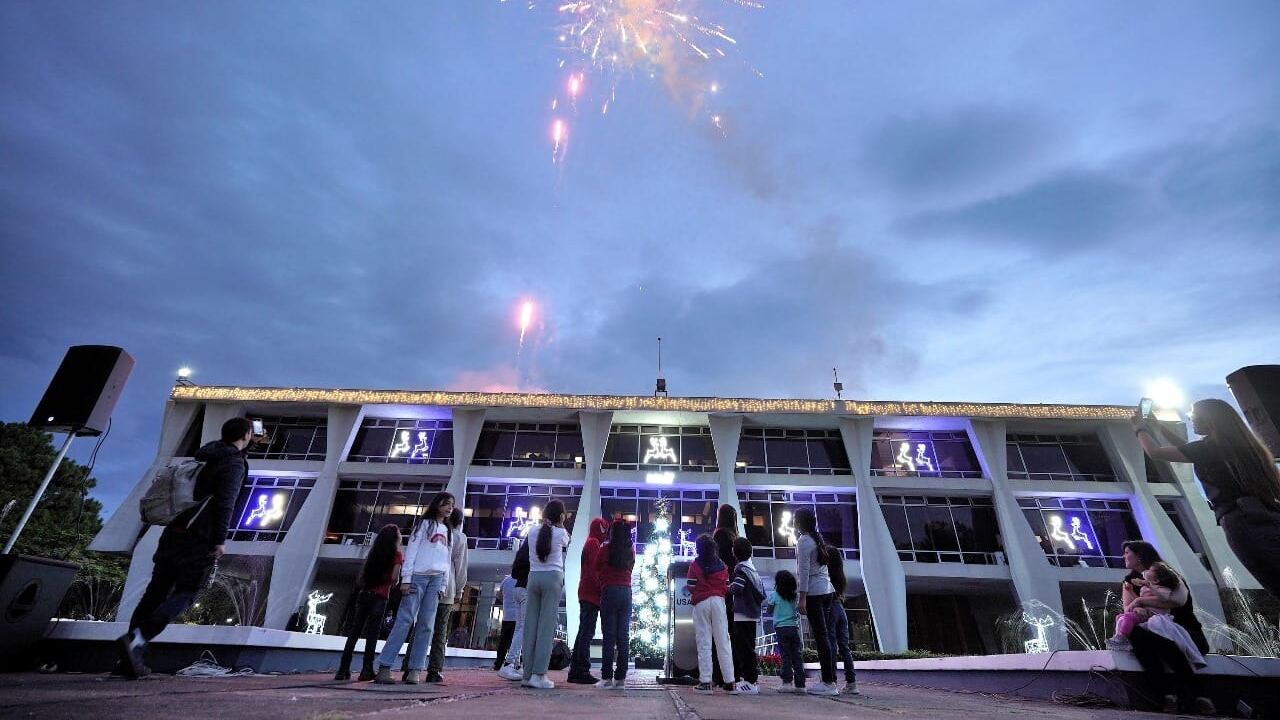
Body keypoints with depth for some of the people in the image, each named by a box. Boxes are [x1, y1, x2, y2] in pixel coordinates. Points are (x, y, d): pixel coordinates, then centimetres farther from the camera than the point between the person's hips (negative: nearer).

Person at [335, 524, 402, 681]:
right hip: (379, 597, -5)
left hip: (364, 594, 5)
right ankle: (366, 671, -1)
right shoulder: (397, 554, -3)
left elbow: (361, 575, 10)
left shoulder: (374, 552, 13)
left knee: (354, 633, 9)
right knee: (372, 634, 0)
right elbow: (394, 577, -10)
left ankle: (343, 670, 9)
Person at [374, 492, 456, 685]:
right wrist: (406, 579, -11)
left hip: (437, 579, 5)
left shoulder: (448, 532, 21)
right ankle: (384, 667, -5)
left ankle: (415, 670, 1)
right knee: (405, 620, -9)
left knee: (426, 625, -1)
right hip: (418, 576, -5)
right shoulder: (424, 523, 6)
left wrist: (443, 586, 9)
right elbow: (411, 550, -2)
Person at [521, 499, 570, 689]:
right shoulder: (560, 533, -2)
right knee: (547, 625, -2)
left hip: (533, 577, 4)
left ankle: (527, 674, 11)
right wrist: (559, 525, 20)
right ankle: (539, 674, -3)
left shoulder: (533, 533, 7)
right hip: (553, 577, -4)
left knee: (530, 624, 7)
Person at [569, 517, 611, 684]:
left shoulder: (589, 543, 21)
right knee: (587, 632, -9)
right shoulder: (594, 543, -9)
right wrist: (601, 588, -17)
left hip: (585, 593, 10)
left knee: (583, 632, 12)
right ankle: (583, 671, -8)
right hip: (591, 594, -10)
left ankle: (575, 671, 15)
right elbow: (594, 570, -18)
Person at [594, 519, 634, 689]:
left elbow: (596, 568, 6)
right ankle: (621, 678, 10)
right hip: (627, 592, 4)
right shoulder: (631, 551, 5)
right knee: (623, 636, 7)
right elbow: (630, 570, 11)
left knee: (609, 635, 1)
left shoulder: (606, 549, -5)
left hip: (609, 592, -4)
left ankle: (607, 678, 2)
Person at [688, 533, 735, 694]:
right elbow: (726, 587, 4)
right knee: (723, 642, 7)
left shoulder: (694, 565, -4)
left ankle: (705, 682, 4)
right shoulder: (722, 565, 5)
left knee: (704, 643, 3)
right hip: (718, 602, 2)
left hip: (701, 604, -2)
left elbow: (691, 588, -4)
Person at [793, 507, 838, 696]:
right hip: (827, 590, 9)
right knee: (824, 636, 11)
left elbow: (804, 571, -16)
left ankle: (828, 683, -3)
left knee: (821, 636, -6)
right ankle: (831, 680, 15)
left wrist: (802, 598, -16)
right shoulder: (817, 539, 15)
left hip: (814, 592, -9)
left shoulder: (803, 541, -10)